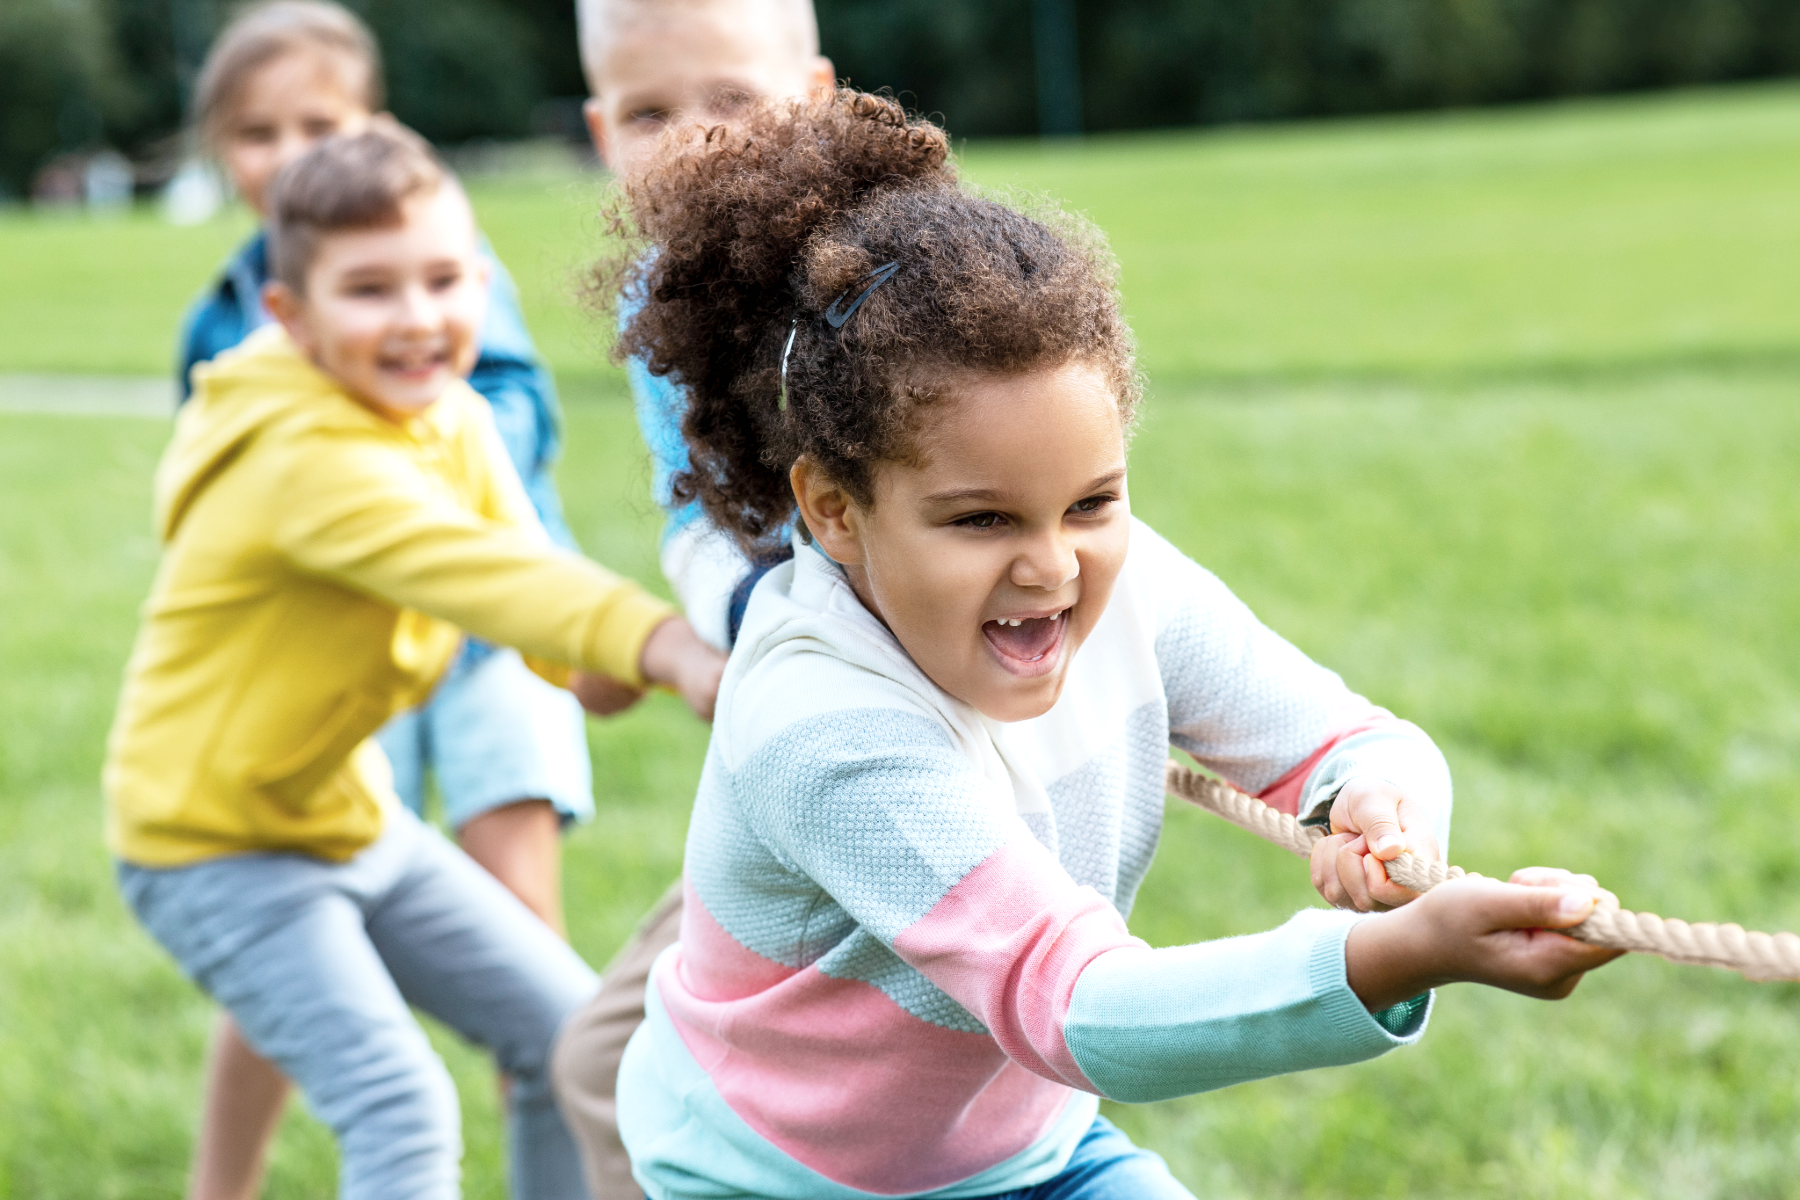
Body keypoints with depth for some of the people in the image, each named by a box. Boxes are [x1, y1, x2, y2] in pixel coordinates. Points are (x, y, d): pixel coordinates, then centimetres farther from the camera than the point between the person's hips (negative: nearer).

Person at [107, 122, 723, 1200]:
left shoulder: (457, 423, -2)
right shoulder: (307, 460, -29)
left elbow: (520, 564, -6)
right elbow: (468, 570, -44)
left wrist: (604, 662, -30)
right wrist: (667, 647, -58)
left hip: (356, 819, 9)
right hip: (216, 845, -8)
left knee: (572, 1036, 10)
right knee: (402, 1111, -19)